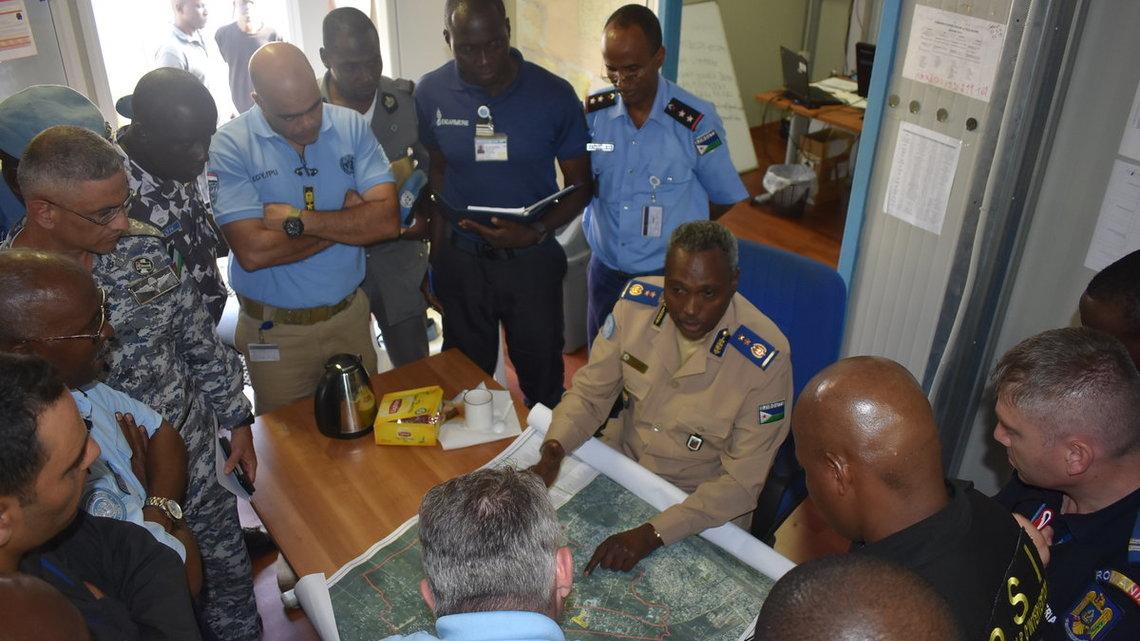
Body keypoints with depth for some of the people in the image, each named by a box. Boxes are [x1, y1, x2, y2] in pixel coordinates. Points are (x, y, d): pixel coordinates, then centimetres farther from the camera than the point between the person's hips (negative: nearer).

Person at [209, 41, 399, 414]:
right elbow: (252, 252, -24)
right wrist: (347, 218, -16)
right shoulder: (230, 145, -14)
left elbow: (387, 221, -15)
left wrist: (297, 220, -22)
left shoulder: (351, 126, -5)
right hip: (275, 331, -2)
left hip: (350, 314, 2)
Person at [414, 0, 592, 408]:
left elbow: (580, 185, -5)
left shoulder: (554, 94, -12)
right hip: (460, 257, 2)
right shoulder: (431, 93, -6)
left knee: (542, 377, 13)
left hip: (531, 258, -1)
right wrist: (436, 253, 4)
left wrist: (536, 233, -22)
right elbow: (437, 171, 7)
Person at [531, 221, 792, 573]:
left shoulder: (765, 360, -25)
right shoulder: (637, 301, -15)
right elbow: (591, 390, -4)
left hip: (705, 506, -3)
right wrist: (552, 452, -24)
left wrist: (652, 534, -31)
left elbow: (742, 482, -21)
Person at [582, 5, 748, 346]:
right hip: (604, 269, 4)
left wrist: (677, 236, 3)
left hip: (668, 277, -3)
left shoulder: (697, 121, -15)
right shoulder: (593, 112, -6)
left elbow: (725, 198, -2)